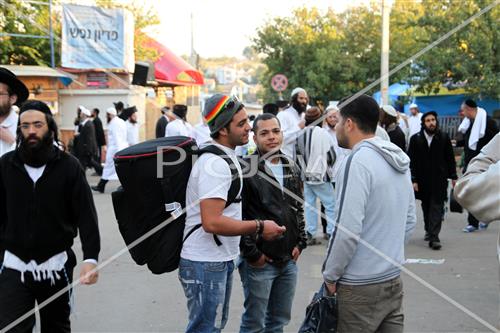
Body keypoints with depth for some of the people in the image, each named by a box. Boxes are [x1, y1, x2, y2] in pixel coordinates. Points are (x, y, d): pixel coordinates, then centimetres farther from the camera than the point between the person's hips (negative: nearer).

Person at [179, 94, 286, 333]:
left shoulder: (226, 157, 12)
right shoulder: (215, 164, -21)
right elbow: (212, 222, -28)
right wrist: (259, 227, -19)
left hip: (221, 259, 11)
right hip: (206, 263, -10)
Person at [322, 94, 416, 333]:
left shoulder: (357, 162, -17)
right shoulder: (400, 162, 8)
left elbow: (347, 230, -21)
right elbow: (409, 221, 14)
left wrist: (330, 276, -10)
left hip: (361, 286, -8)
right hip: (393, 279, 8)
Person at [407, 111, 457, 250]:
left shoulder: (444, 137, 0)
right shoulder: (416, 139, -2)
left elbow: (450, 158, 5)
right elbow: (412, 161, -3)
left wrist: (453, 176, 4)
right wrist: (413, 180, -8)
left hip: (439, 179, -1)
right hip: (423, 179, 1)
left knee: (436, 207, -7)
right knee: (426, 207, 13)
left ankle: (434, 237, -10)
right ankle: (429, 231, 30)